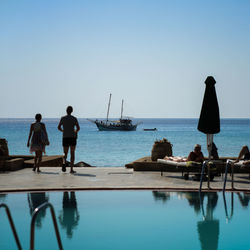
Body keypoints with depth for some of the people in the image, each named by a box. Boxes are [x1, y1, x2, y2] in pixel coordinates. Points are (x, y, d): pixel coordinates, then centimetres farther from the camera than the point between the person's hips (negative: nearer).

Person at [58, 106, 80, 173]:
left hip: (65, 138, 1)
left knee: (65, 153, 11)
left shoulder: (63, 118, 3)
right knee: (72, 153, 8)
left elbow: (59, 127, 8)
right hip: (72, 137, -1)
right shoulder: (74, 118, -1)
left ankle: (64, 163, -22)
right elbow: (78, 128, -5)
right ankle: (71, 169, 1)